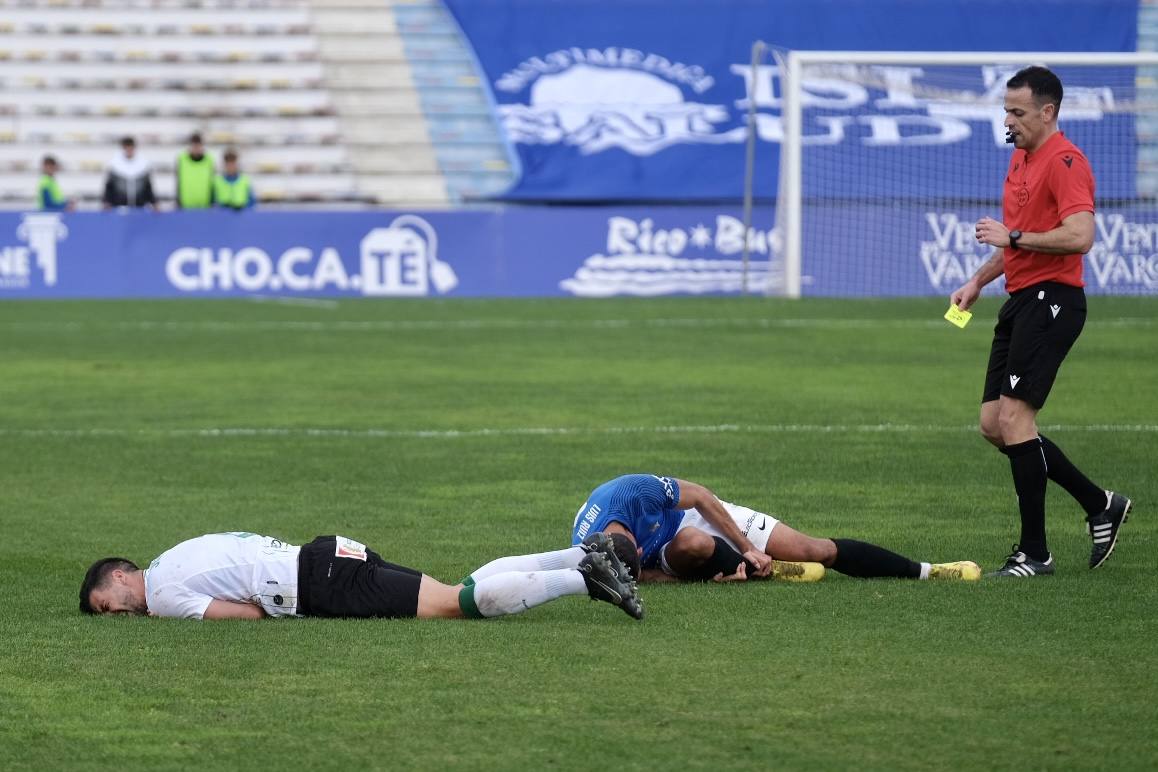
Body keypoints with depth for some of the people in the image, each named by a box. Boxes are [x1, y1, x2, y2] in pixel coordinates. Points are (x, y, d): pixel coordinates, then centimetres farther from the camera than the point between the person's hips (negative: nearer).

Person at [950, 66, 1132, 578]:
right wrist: (978, 282, 24)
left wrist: (1011, 236, -19)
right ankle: (1100, 506, 19)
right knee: (994, 425, 8)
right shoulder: (1020, 158, 18)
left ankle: (1034, 553, -8)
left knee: (1014, 417, -14)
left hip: (1052, 301, -10)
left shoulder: (1064, 161, -14)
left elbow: (1079, 235, -25)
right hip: (1021, 301, 10)